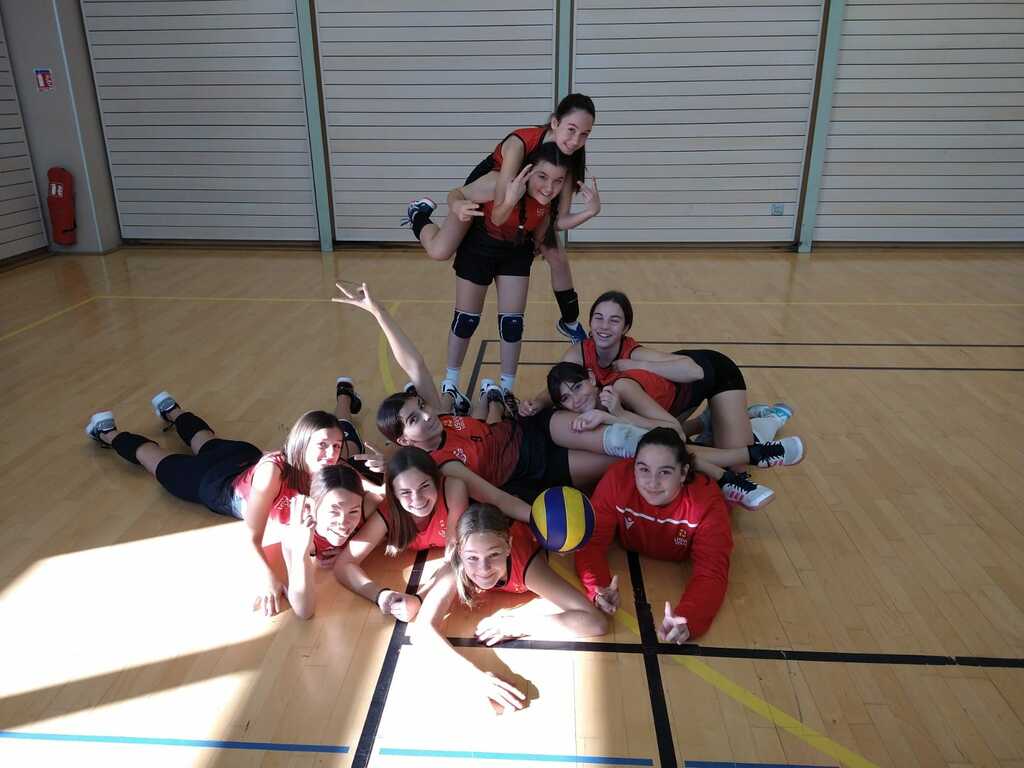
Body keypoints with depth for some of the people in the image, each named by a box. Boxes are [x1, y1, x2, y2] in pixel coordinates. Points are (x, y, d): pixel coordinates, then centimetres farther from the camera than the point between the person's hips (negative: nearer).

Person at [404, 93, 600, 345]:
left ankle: (569, 323, 23)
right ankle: (419, 213, 17)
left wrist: (589, 212, -39)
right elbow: (498, 216, -40)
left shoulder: (570, 160, -24)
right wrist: (511, 201, -61)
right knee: (439, 252, -19)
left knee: (558, 258, -1)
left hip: (526, 203, 4)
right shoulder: (519, 143, -40)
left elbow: (559, 222, -23)